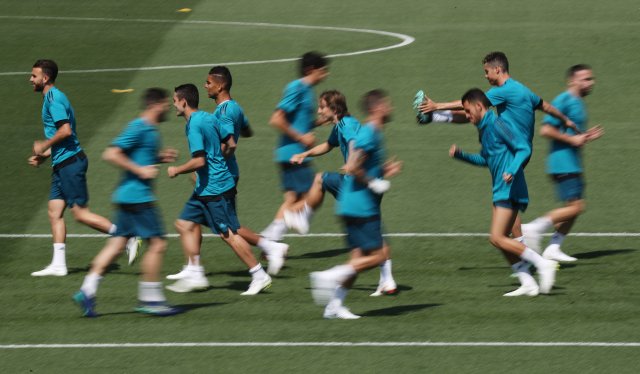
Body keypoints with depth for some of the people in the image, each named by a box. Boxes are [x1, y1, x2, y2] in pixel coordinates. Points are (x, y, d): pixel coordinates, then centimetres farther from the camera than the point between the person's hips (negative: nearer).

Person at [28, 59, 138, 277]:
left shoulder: (54, 99, -13)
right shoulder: (51, 98, 18)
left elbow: (65, 131, -24)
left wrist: (43, 146, -12)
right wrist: (44, 156, 17)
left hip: (70, 162, -10)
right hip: (62, 164, 10)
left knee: (80, 213, -8)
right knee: (55, 212, 6)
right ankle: (58, 264, 5)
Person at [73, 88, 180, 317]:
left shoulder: (150, 129, 15)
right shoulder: (138, 128, -15)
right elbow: (111, 154, -20)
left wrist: (160, 157, 16)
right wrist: (140, 170, -20)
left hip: (128, 197, 10)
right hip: (138, 197, -10)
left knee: (117, 244, 8)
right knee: (157, 244, -5)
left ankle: (87, 290, 5)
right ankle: (150, 299, 0)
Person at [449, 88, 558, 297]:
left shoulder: (497, 125, -12)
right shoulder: (484, 129, 18)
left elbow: (524, 148, -18)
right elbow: (484, 160, 34)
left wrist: (512, 170, -31)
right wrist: (460, 155, 23)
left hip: (509, 191, -10)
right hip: (501, 192, 10)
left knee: (497, 238, -15)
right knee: (501, 240, 8)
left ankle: (542, 264, -11)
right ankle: (528, 284, 8)